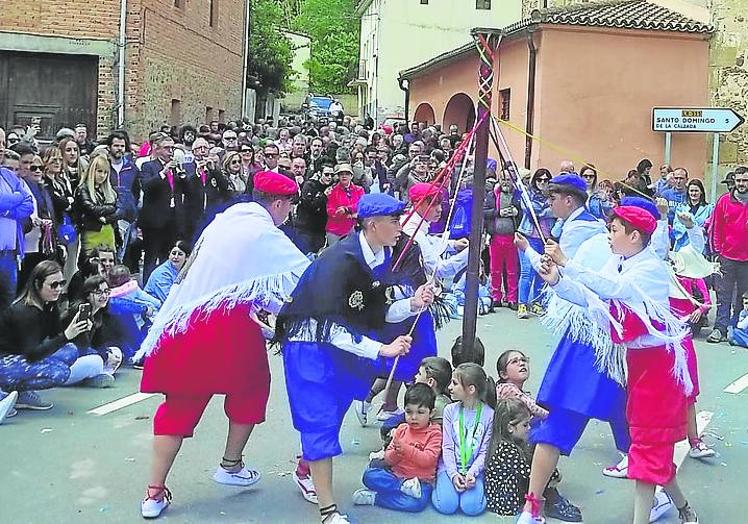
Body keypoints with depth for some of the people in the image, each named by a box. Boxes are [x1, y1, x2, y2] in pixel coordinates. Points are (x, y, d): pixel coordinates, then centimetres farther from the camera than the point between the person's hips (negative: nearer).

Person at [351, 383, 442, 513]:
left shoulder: (434, 433, -2)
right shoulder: (401, 429, 10)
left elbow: (428, 460, -16)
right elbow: (388, 459, 7)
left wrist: (406, 449, -24)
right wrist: (396, 454, -16)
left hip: (421, 481, -4)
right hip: (395, 475, 4)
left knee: (417, 502, -37)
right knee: (369, 475, -22)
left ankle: (374, 497, -22)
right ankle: (405, 487, -25)